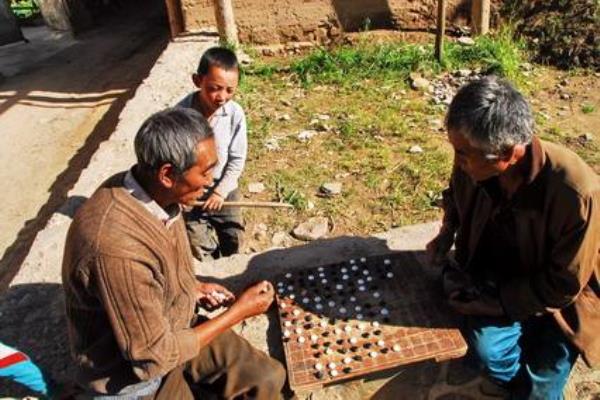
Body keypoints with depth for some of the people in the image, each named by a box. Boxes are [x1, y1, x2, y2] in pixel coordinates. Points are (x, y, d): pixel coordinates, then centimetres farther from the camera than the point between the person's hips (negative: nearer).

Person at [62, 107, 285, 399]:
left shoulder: (152, 191, -12)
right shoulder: (117, 245, -38)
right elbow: (154, 354, -26)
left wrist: (194, 287, -4)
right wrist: (238, 311, -20)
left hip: (170, 330, 7)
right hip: (132, 370, -6)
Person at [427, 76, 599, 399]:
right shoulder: (473, 163, -20)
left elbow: (563, 286, -22)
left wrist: (490, 300, -22)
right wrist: (448, 231, -9)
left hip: (557, 301, -2)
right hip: (494, 279, 3)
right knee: (488, 352, -21)